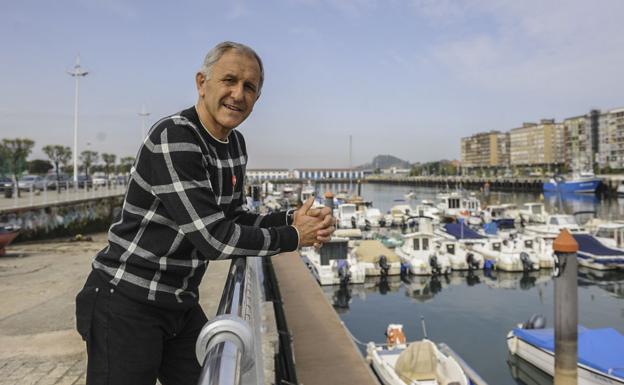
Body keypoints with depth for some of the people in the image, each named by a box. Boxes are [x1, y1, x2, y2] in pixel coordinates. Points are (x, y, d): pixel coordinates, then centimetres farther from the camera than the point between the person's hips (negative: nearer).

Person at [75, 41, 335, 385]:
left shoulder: (235, 144, 4)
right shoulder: (174, 138, -23)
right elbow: (213, 238, -27)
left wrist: (291, 219, -6)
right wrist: (293, 237, -15)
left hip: (181, 304, 8)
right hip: (127, 303, -8)